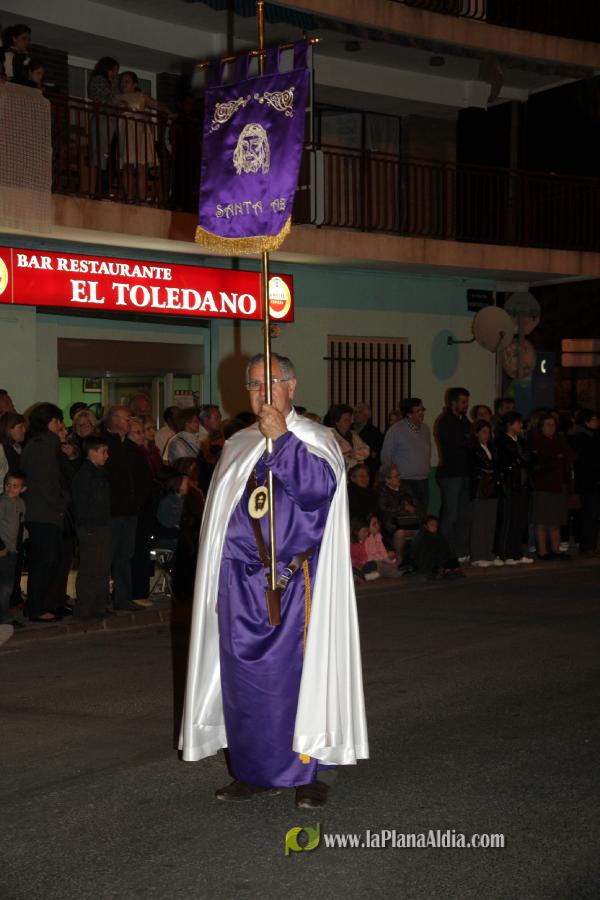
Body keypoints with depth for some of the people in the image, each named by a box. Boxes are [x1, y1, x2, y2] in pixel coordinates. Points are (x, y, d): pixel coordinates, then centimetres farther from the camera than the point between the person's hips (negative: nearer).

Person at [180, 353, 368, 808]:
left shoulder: (315, 439, 1)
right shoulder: (237, 446, 15)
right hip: (242, 579, 4)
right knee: (246, 675, 4)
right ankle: (256, 771, 14)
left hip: (294, 578, -4)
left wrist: (283, 438, -20)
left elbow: (322, 485, -19)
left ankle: (308, 770, 7)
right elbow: (221, 516, 16)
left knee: (299, 670, -3)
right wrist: (217, 583, 12)